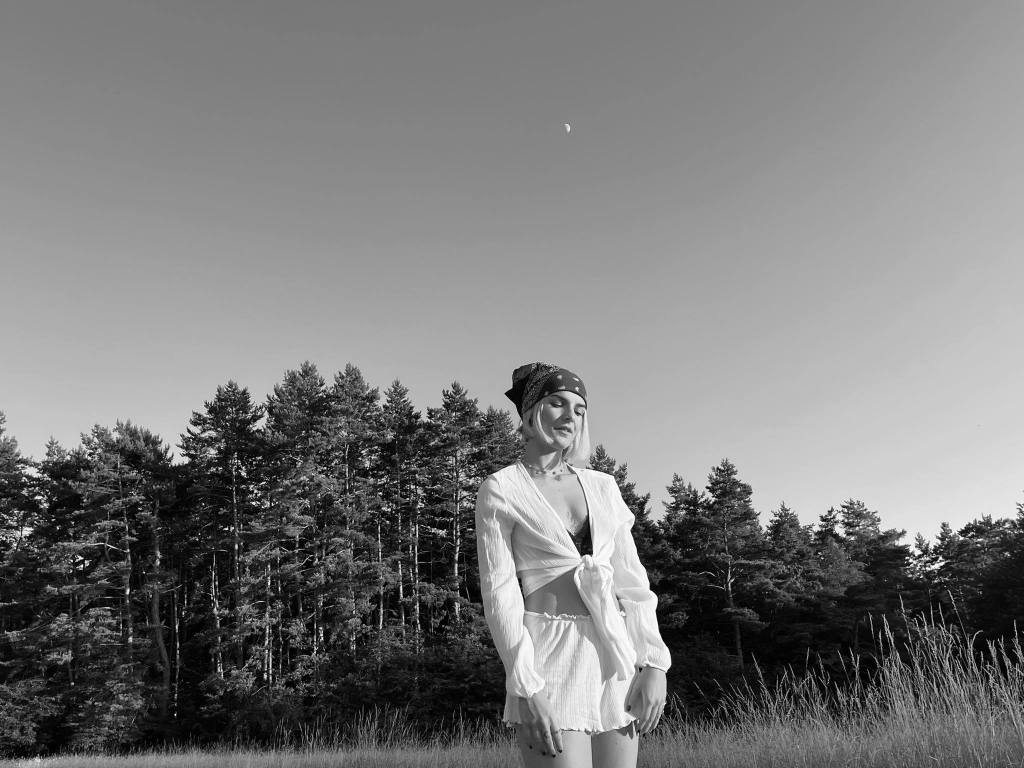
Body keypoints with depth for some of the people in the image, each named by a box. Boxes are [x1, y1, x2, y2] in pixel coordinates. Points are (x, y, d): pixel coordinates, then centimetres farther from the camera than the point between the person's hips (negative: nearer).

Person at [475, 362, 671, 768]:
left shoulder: (602, 486, 11)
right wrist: (526, 688, -15)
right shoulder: (499, 490, -2)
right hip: (549, 659, -5)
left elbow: (630, 579, 9)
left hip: (615, 659, 5)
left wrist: (654, 663, 0)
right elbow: (499, 591, -8)